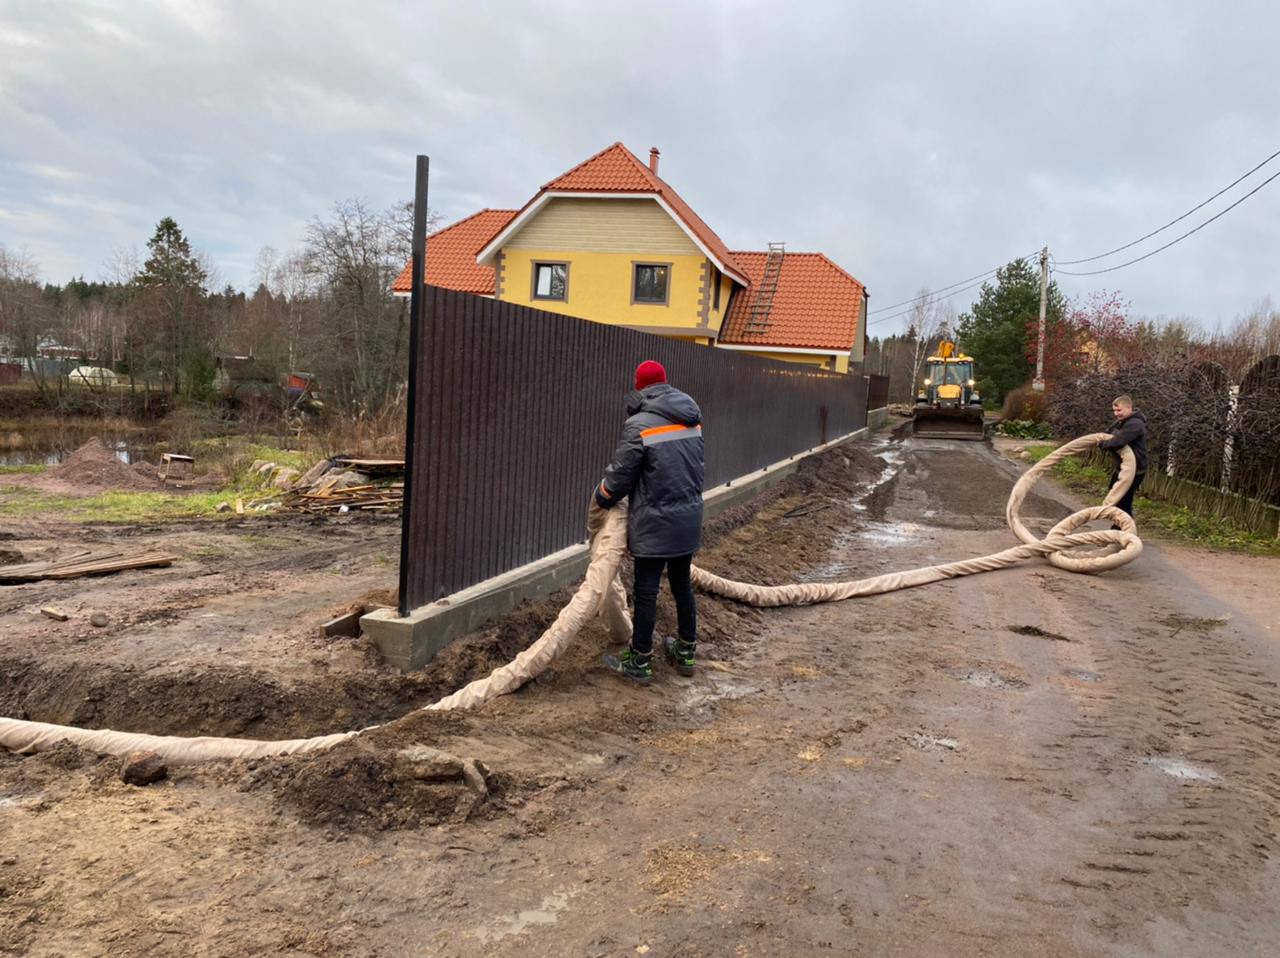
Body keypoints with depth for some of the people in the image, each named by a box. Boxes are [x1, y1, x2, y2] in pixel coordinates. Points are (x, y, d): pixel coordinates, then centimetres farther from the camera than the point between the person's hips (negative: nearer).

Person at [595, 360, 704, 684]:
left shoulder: (639, 424, -15)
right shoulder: (692, 418, 5)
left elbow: (620, 474, -10)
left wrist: (603, 498, 8)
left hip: (655, 522, -6)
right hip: (689, 518, 7)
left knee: (647, 591, 3)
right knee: (682, 584, 18)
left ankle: (639, 662, 12)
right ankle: (686, 651, 30)